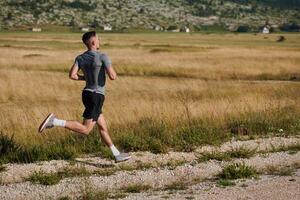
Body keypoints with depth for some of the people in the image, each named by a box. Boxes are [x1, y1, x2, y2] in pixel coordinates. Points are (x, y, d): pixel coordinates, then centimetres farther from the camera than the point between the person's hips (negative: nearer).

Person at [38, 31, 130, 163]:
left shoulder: (80, 58, 2)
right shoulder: (103, 57, -15)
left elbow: (72, 75, -9)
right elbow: (112, 77, -20)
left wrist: (86, 78, 10)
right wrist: (112, 71, 4)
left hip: (88, 94, 9)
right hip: (96, 97, -8)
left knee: (103, 127, 13)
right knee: (85, 130, -8)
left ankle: (117, 155, 19)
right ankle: (55, 121, -20)